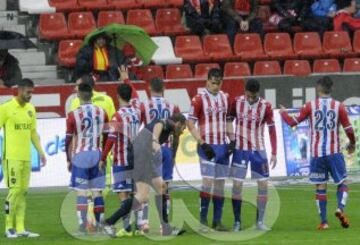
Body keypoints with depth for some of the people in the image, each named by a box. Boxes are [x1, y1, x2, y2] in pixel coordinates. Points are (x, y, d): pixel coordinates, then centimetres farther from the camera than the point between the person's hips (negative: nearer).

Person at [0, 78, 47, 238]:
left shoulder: (30, 109, 12)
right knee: (14, 190, -7)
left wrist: (40, 152, 15)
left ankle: (20, 228, 7)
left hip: (26, 157, 6)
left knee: (23, 192, 5)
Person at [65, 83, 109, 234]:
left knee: (81, 192, -1)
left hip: (80, 155, -3)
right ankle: (99, 223, 10)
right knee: (97, 191, 8)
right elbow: (106, 137, 8)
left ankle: (82, 225, -7)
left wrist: (68, 159, 8)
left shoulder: (73, 115, -8)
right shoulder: (102, 113, 3)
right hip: (97, 154, 3)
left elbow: (68, 140, -3)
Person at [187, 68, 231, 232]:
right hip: (208, 147, -6)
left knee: (220, 184, 6)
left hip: (222, 146, 6)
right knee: (208, 181, -12)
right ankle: (203, 220, -6)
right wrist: (202, 143, -14)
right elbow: (190, 125, -7)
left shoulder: (225, 98, 11)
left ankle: (217, 221, 10)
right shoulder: (199, 100, -7)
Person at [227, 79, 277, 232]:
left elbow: (272, 129, -2)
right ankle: (237, 221, 4)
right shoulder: (237, 102, -5)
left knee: (263, 184, -2)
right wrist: (231, 139, 3)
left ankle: (260, 221, 8)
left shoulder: (265, 106, -8)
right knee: (237, 184, -4)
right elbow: (229, 121, 10)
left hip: (258, 150, 0)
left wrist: (274, 153, -3)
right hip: (240, 149, 0)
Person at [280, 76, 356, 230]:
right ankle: (340, 208, -17)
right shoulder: (339, 106, 0)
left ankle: (323, 222, 2)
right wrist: (352, 144, 22)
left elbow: (292, 122, 6)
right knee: (342, 183, 9)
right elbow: (349, 129, 2)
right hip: (334, 152, -1)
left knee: (321, 187, 6)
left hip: (316, 153, 1)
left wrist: (283, 112, 27)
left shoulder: (310, 106, 0)